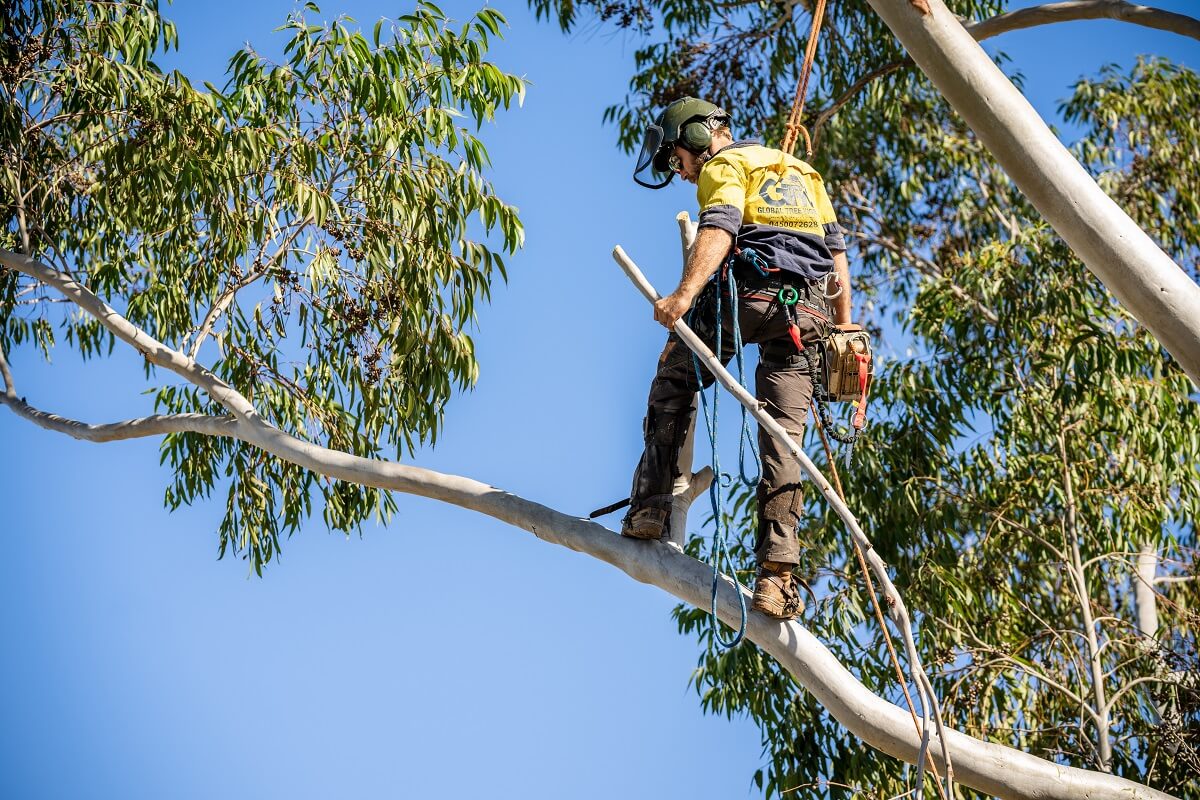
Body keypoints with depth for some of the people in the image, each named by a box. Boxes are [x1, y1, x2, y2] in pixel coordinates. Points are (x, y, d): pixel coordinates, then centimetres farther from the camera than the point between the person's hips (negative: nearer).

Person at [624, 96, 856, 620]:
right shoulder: (801, 171, 32)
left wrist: (684, 293, -28)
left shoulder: (724, 166, 9)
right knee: (783, 437, -1)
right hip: (805, 312, 6)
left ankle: (650, 508, 4)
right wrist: (843, 326, 22)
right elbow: (836, 250, 25)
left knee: (671, 388, 15)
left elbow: (719, 228, -13)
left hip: (747, 293, -6)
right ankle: (778, 572, -12)